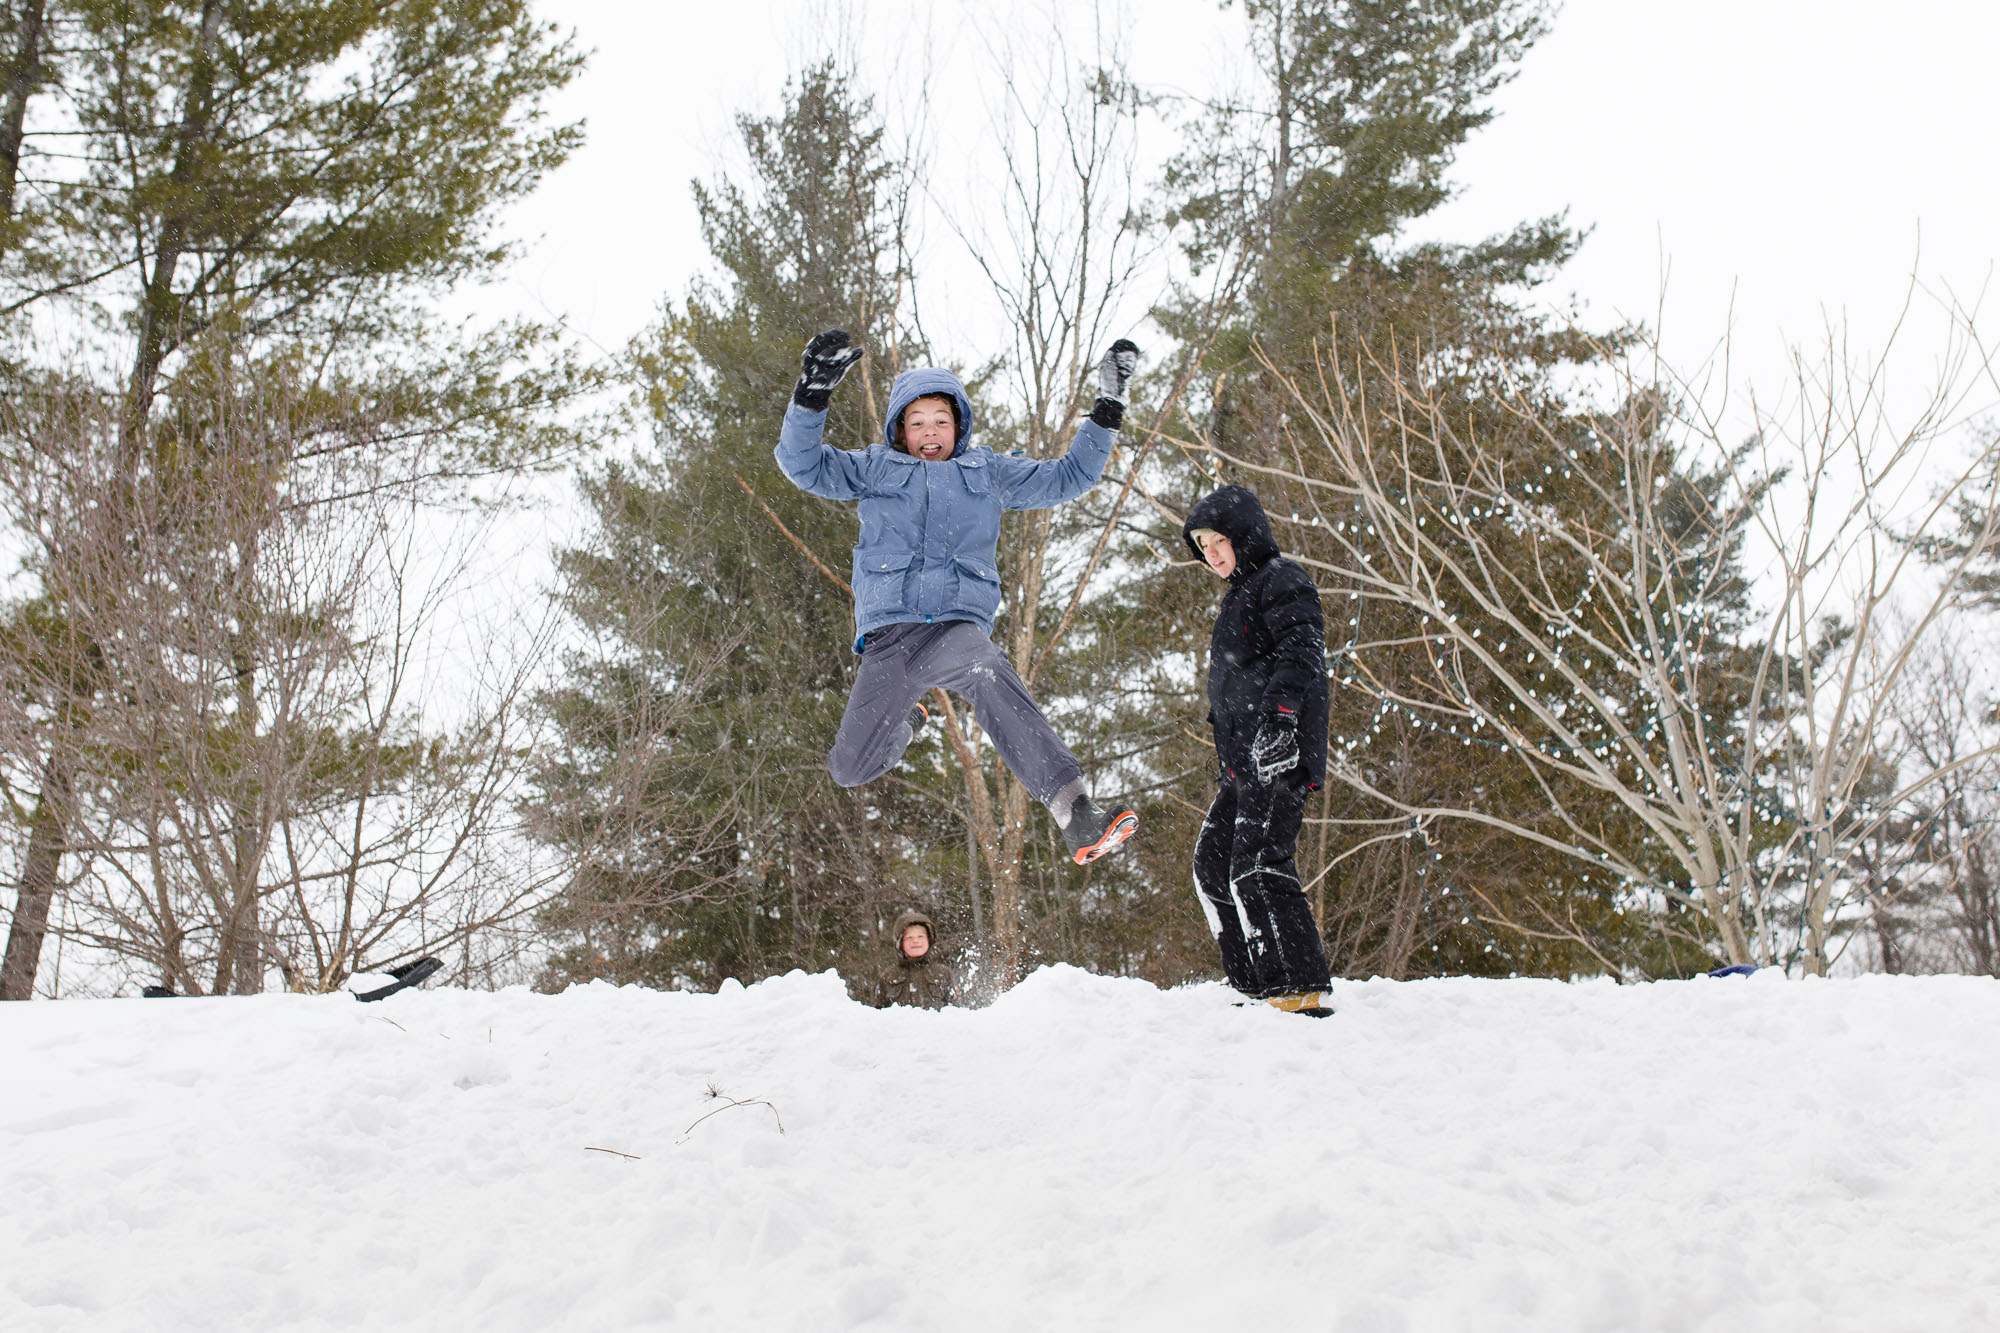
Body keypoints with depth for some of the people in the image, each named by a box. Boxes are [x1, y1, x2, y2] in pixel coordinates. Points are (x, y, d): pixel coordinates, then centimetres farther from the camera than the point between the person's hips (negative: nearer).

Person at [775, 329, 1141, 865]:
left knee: (985, 668, -40)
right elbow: (803, 463, 4)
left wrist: (1107, 411, 14)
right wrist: (813, 395, -12)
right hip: (889, 631, 1)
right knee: (851, 770, -10)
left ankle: (1076, 813, -52)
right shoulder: (874, 469, 17)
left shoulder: (987, 472, 21)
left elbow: (1068, 476, 24)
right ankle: (905, 723, 29)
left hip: (960, 625, -1)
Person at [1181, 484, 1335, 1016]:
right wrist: (1226, 758, 26)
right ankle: (1257, 986, 13)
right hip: (1244, 761, 10)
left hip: (1279, 754, -10)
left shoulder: (1282, 582, -4)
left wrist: (1277, 717, -32)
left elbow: (1301, 653, -19)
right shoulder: (1240, 595, 26)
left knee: (1257, 866, -17)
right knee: (1212, 862, 9)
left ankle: (1303, 990, -16)